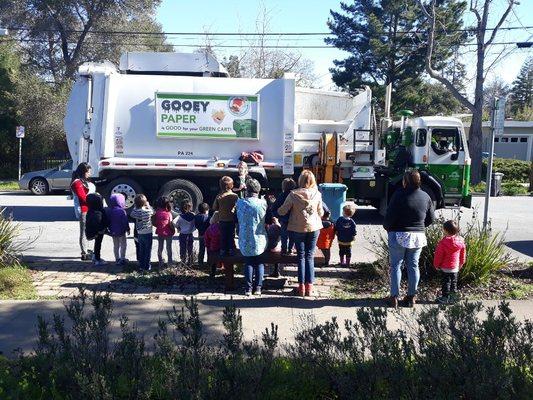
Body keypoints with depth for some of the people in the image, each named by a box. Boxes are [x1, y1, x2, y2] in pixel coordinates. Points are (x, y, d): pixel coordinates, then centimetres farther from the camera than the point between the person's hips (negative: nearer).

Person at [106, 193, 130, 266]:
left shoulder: (109, 210, -3)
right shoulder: (122, 211, -20)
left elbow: (108, 221, 5)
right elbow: (125, 221, -16)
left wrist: (110, 229, 15)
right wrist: (127, 229, -4)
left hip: (113, 232, 5)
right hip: (121, 231, -5)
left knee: (115, 245, 16)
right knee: (123, 244, 8)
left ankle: (117, 259, 23)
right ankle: (122, 259, 9)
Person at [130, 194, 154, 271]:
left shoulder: (136, 211, -11)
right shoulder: (148, 211, -19)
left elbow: (131, 214, 8)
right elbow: (152, 212, 1)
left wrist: (135, 206, 6)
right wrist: (148, 205, 10)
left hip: (139, 234, 4)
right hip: (148, 233, -4)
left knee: (141, 250, 17)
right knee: (148, 250, 8)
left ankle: (141, 265, 24)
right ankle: (147, 266, 12)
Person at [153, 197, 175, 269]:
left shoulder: (156, 213, -9)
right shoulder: (168, 213, -17)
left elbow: (154, 223, -7)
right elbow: (170, 224, -16)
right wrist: (174, 230, 1)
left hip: (160, 233, 2)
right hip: (168, 233, -2)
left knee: (160, 248, 16)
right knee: (169, 248, 12)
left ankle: (161, 262, 22)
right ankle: (170, 262, 20)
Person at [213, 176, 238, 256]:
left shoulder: (219, 197, -9)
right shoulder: (235, 196, -12)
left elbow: (214, 208, -1)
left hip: (222, 220, 1)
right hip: (232, 220, -1)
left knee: (223, 236, 12)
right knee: (231, 236, 12)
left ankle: (223, 250, 17)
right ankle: (231, 250, 18)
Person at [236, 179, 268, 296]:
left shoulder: (240, 203, -11)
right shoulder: (263, 203, -13)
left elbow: (238, 220, 4)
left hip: (245, 240, 0)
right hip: (259, 240, 0)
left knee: (248, 263, 14)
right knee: (259, 263, 16)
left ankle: (248, 288, 13)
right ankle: (258, 287, 15)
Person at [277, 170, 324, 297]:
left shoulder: (293, 194, -14)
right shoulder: (317, 194, -8)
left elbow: (282, 211, -7)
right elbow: (321, 213, 3)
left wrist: (276, 210, 15)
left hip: (298, 229, -1)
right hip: (314, 228, 1)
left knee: (301, 257, 10)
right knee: (310, 257, 9)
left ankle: (301, 286, 10)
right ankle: (309, 287, 9)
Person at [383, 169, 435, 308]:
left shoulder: (399, 195, -14)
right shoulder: (425, 197, 2)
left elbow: (390, 216, -16)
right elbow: (431, 218, 8)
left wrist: (387, 227, 3)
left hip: (399, 235, -4)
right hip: (418, 236, 4)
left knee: (396, 265, 5)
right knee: (413, 266, 13)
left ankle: (394, 297, 6)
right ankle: (411, 297, 19)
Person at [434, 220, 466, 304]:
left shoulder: (443, 242, -19)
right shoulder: (461, 241, -2)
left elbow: (439, 255, -12)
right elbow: (463, 254, 10)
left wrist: (436, 264, 2)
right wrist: (461, 263, 24)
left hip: (446, 267, -5)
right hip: (456, 267, 5)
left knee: (446, 282, 2)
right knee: (454, 282, 16)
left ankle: (445, 297, 5)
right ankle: (453, 296, 23)